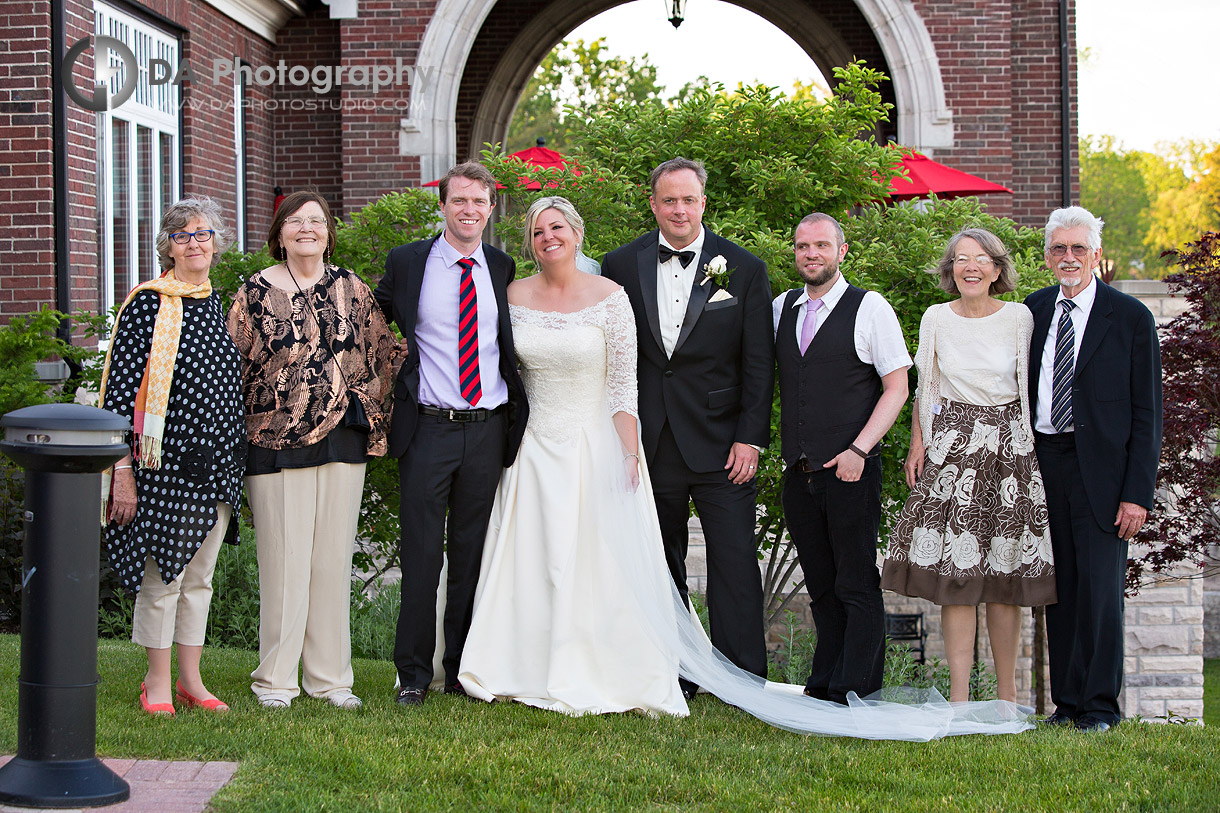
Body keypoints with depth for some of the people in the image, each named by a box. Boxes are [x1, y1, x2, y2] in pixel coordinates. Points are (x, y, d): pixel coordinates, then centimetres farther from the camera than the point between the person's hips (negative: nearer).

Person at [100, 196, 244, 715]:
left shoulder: (223, 306, 12)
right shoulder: (147, 304, -7)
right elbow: (120, 389, -9)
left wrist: (239, 456, 18)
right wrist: (123, 468, -14)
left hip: (217, 461, 6)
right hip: (163, 462, -6)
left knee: (199, 574, 11)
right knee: (161, 574, 0)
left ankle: (190, 680, 20)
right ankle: (158, 683, 11)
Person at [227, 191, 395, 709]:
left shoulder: (351, 290, 8)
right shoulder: (254, 293, 1)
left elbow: (381, 354, 15)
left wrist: (371, 419, 10)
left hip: (343, 442, 3)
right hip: (275, 446, -3)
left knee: (334, 559, 7)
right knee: (282, 560, -1)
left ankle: (330, 676, 15)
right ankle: (275, 680, 9)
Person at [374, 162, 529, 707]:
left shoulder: (504, 269, 7)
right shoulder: (406, 263, 1)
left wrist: (520, 415, 10)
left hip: (488, 431, 2)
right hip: (428, 430, -2)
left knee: (472, 554, 8)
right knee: (421, 555, 1)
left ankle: (464, 671, 18)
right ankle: (413, 674, 11)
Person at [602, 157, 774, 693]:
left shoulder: (743, 269, 1)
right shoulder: (621, 265, 5)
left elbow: (757, 364, 0)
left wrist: (750, 439, -6)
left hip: (719, 443, -2)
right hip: (649, 445, 2)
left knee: (735, 563, -4)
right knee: (660, 565, 8)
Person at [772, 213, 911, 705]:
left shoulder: (870, 308, -2)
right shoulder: (780, 309, 12)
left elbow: (896, 388, -3)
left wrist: (858, 450, -12)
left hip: (851, 468, -5)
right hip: (798, 472, 5)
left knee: (857, 586, -2)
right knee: (821, 586, 11)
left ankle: (855, 695, 2)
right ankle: (823, 687, 17)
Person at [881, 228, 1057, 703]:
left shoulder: (1020, 318, 1)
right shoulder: (936, 319, 5)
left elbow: (1030, 388, 6)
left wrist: (1030, 446, 1)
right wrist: (917, 443, 6)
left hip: (1009, 448, -1)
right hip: (952, 446, 1)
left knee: (1005, 575, 1)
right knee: (954, 573, -5)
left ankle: (1007, 693, 12)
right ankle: (959, 695, -3)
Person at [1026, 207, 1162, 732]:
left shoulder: (1130, 318, -2)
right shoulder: (1032, 310, 10)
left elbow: (1146, 412, -3)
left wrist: (1138, 492, -9)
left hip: (1099, 469, -4)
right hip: (1042, 463, 4)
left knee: (1100, 586, -5)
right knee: (1060, 586, 7)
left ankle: (1099, 705, 6)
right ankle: (1066, 699, 15)